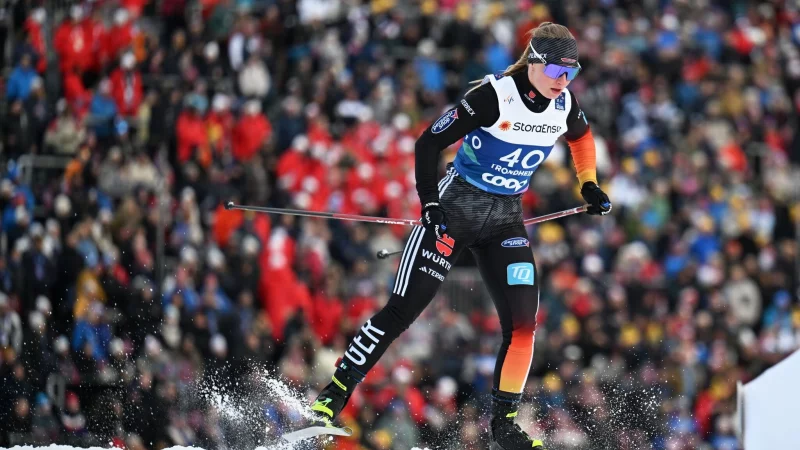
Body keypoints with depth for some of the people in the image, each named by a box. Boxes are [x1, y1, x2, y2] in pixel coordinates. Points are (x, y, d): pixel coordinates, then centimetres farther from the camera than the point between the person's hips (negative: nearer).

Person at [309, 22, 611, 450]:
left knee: (523, 321, -6)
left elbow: (580, 135, 24)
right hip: (456, 208, -5)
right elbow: (428, 144, -16)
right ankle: (333, 396, -6)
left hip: (506, 220, 5)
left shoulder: (564, 104, -2)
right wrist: (429, 204, -23)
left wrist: (589, 184, 15)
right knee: (403, 309, -12)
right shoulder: (493, 96, -20)